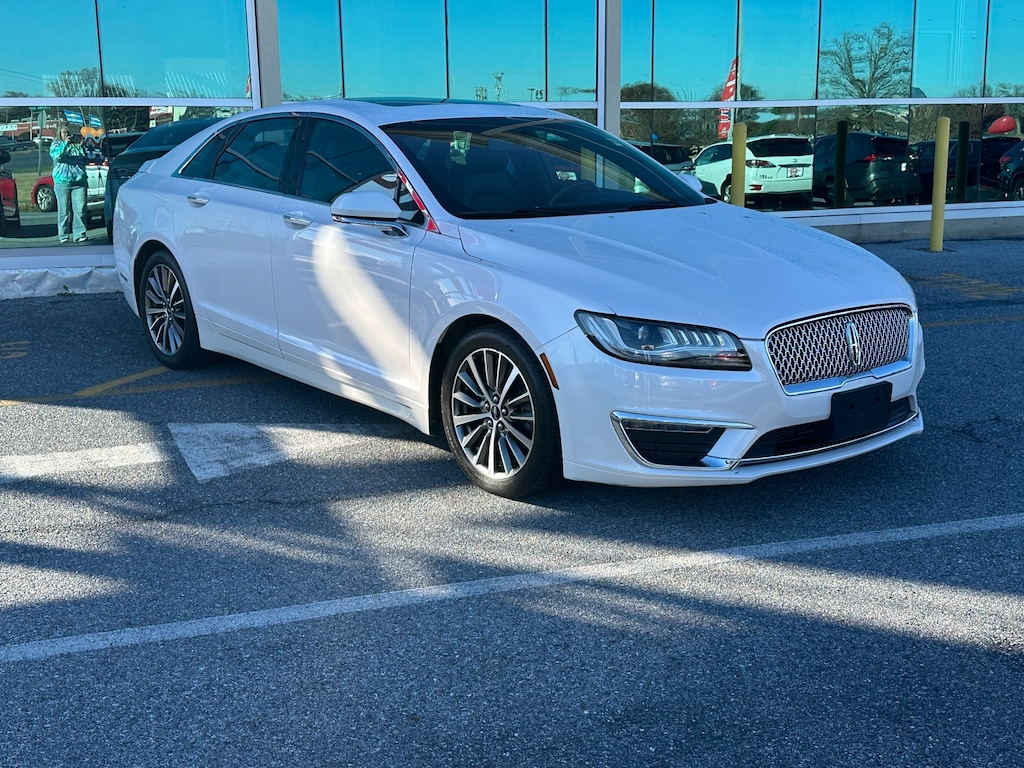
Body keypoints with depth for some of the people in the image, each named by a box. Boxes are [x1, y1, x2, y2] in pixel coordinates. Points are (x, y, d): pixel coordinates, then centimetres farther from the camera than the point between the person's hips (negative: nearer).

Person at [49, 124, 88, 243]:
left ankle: (79, 234, -2)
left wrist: (83, 147, 5)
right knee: (64, 211, -1)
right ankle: (64, 235, 4)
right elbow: (57, 155, -11)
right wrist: (65, 144, -18)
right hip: (62, 182, -2)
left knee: (80, 210, -5)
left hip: (79, 182, 2)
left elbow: (87, 159, 20)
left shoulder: (77, 145, 17)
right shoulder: (56, 145, 9)